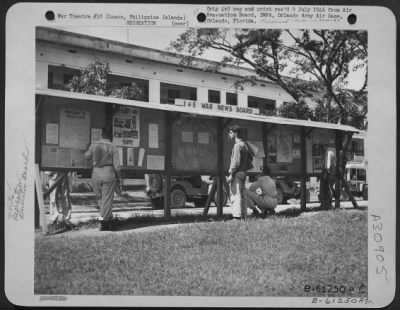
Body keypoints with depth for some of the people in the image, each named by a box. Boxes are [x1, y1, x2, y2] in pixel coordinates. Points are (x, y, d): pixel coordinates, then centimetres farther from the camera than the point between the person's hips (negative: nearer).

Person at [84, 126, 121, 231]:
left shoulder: (94, 145, 1)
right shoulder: (113, 148, -7)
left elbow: (86, 156, 18)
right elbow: (117, 166, -8)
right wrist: (117, 175, 10)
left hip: (96, 173, 3)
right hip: (108, 173, -3)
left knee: (100, 198, 18)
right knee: (107, 199, 4)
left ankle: (108, 219, 19)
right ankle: (103, 222, 5)